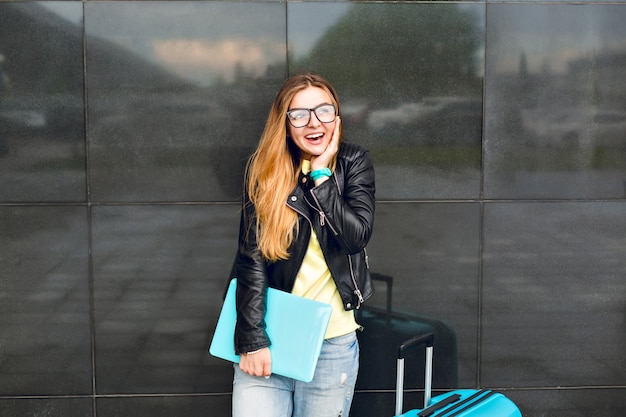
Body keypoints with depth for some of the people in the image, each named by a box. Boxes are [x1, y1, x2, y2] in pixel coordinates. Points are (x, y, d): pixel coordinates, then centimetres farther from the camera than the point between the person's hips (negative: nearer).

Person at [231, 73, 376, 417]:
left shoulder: (353, 162, -1)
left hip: (332, 342, 1)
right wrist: (252, 341, -13)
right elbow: (251, 258, -9)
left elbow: (357, 235, -14)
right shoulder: (264, 170, -4)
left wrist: (321, 173, -15)